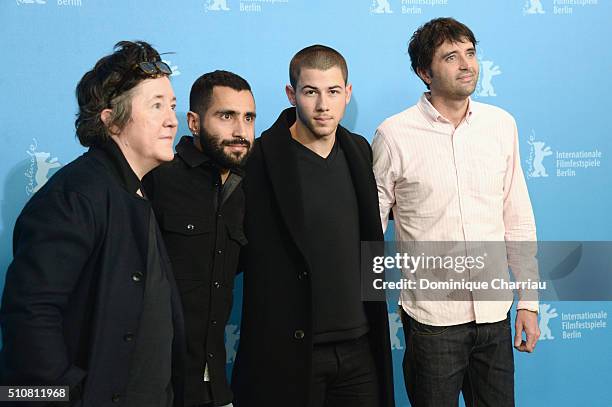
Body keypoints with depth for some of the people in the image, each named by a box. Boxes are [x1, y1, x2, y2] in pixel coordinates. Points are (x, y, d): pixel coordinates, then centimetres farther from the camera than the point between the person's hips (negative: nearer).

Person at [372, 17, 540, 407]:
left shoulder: (502, 124, 2)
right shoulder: (394, 135, -9)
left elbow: (518, 218, 8)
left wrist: (529, 301, 8)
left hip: (495, 313, 4)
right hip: (432, 316, -3)